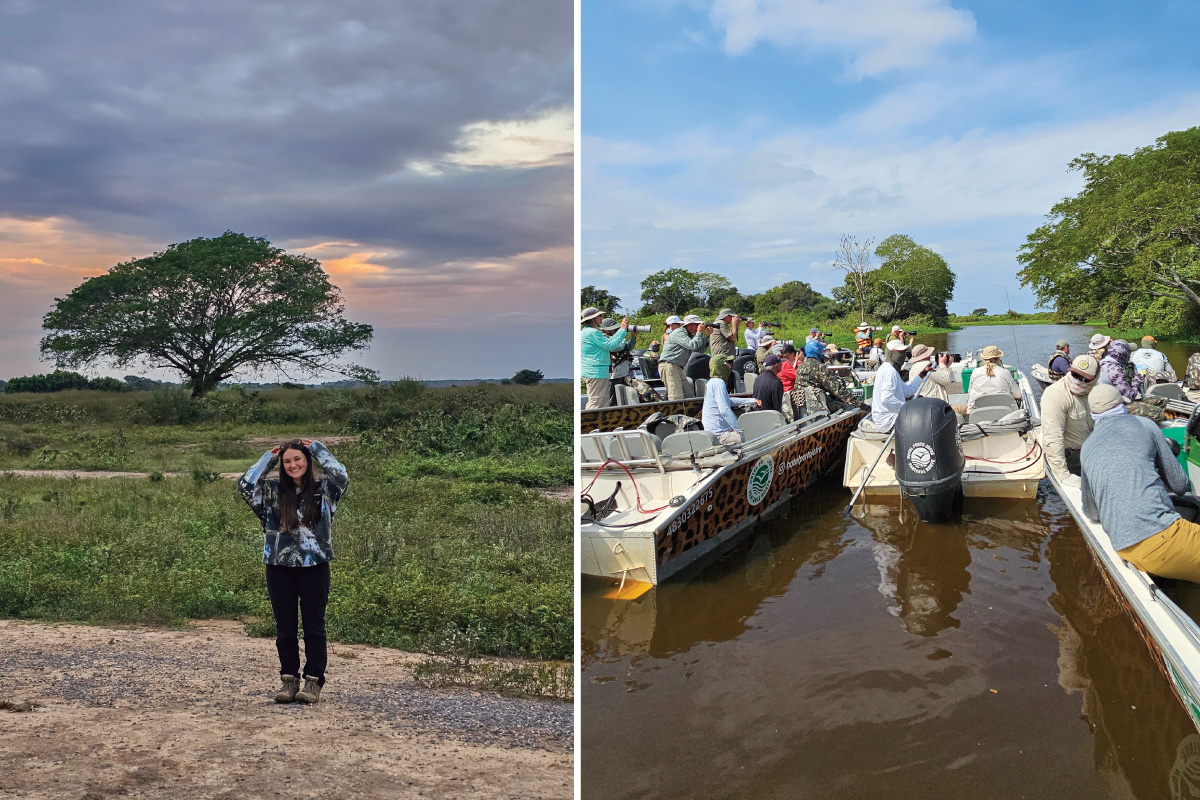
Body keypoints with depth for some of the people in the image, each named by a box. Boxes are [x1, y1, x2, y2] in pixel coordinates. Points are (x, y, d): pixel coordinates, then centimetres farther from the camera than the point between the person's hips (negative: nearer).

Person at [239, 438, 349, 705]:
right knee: (285, 626, 9)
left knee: (314, 625, 4)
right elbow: (245, 486, -8)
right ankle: (289, 680, 19)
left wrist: (317, 448, -5)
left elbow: (341, 476, -16)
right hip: (279, 567, 2)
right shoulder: (272, 490, 5)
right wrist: (268, 458, 1)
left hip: (314, 566, -2)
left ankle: (313, 682, 10)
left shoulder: (323, 489, 2)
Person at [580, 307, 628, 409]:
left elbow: (608, 342, 20)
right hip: (597, 373, -11)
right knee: (597, 404, -8)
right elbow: (610, 345, -17)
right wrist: (622, 330, -10)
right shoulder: (592, 332, -16)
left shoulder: (586, 332, 18)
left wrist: (621, 330, 18)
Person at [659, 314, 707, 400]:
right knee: (677, 398, -19)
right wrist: (699, 333, -7)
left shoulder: (689, 335, 20)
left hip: (678, 368, 10)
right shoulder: (679, 332, -10)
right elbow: (692, 345, -22)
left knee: (688, 396, 3)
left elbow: (700, 350, 17)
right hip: (668, 366, -10)